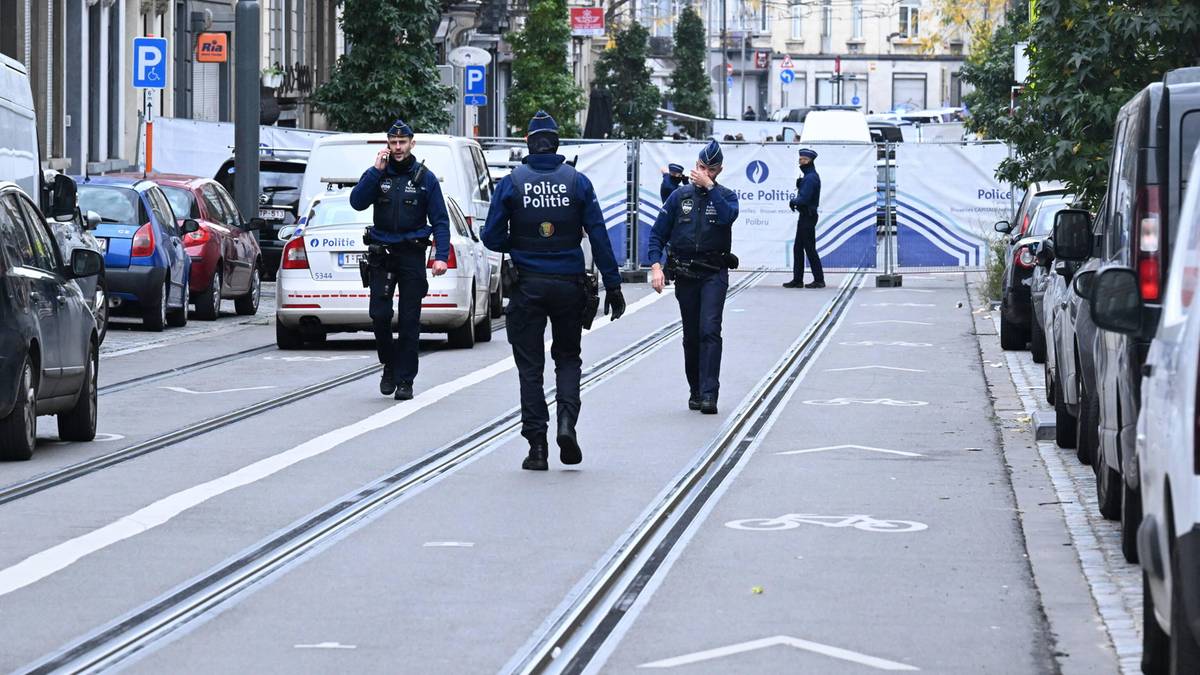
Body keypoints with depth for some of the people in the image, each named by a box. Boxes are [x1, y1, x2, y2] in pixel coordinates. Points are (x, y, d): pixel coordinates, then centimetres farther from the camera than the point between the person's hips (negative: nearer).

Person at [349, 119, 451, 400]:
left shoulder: (425, 178, 2)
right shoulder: (377, 174, 5)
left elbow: (440, 219, 1)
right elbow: (357, 202, -10)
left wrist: (441, 256, -11)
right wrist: (376, 171, -15)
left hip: (412, 255, -1)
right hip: (381, 253, 1)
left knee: (409, 320, 0)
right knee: (379, 315, -6)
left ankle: (404, 379, 6)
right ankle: (389, 364, 17)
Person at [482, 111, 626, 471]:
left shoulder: (511, 183, -4)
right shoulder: (577, 182, -2)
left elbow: (492, 238, -4)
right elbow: (599, 237, -3)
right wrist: (612, 285, 0)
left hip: (527, 287, -1)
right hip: (569, 285, 1)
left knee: (530, 367, 6)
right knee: (568, 358, 17)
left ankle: (537, 446, 1)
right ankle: (567, 423, -7)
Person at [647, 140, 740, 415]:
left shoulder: (725, 195, 4)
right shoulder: (680, 196, 7)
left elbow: (728, 216, -21)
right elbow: (658, 233, 6)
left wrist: (709, 186, -17)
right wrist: (656, 266, -6)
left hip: (714, 273, -3)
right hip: (685, 274, 3)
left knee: (710, 330, -15)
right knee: (691, 335, 8)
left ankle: (709, 393, -20)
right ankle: (695, 390, 20)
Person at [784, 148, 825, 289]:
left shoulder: (810, 178, -18)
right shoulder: (809, 176, 15)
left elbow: (804, 198, -23)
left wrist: (793, 201, -6)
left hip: (807, 217, -11)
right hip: (805, 216, 11)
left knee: (809, 248, -5)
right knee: (798, 248, 13)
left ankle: (819, 280, -1)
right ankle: (797, 279, 17)